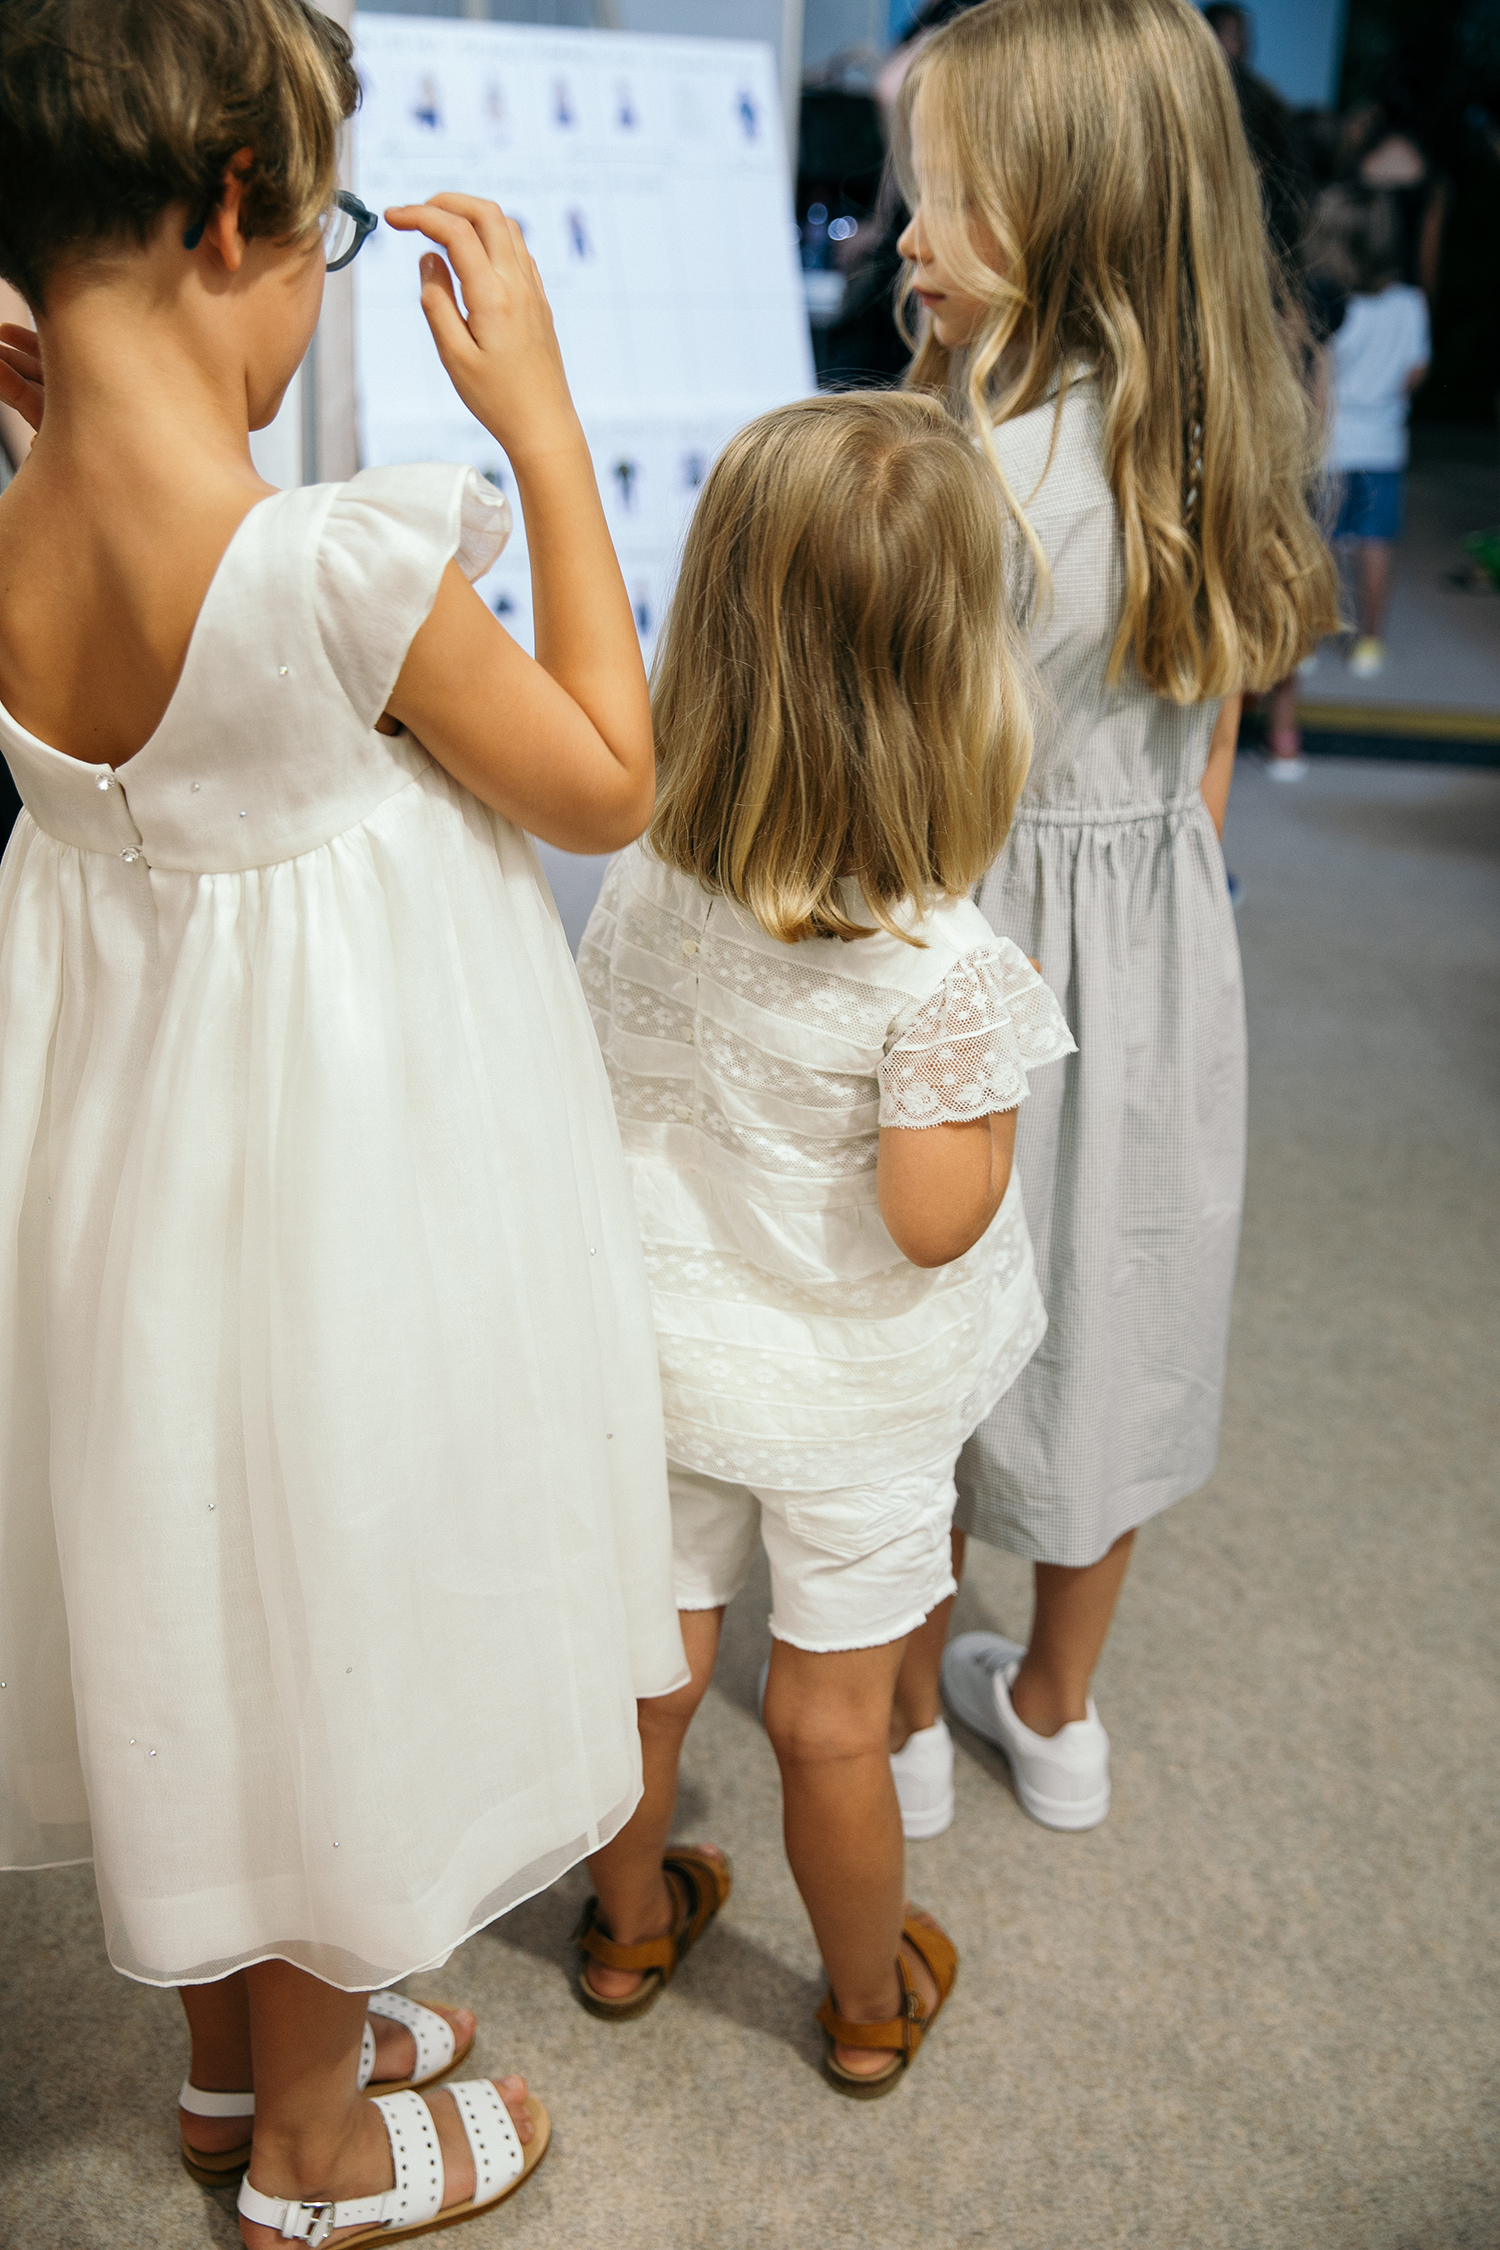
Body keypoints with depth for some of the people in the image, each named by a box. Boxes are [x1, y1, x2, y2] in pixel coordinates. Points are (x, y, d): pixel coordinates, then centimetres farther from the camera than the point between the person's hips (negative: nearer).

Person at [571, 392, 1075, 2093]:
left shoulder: (642, 882, -13)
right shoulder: (939, 962, -29)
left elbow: (597, 1099, -1)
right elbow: (933, 1220, -25)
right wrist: (997, 1082, -10)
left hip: (668, 1352, 4)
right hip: (847, 1392, -4)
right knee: (833, 1714, 15)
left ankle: (630, 1918, 48)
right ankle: (872, 1996, 40)